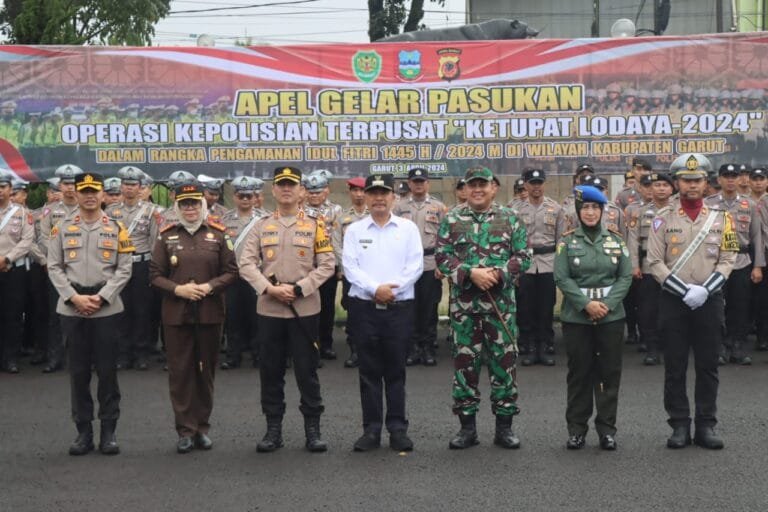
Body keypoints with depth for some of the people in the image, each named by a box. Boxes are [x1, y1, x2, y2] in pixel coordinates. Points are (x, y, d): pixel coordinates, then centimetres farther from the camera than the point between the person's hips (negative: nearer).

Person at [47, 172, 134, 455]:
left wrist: (101, 297, -11)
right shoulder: (62, 228, 5)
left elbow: (124, 270, 0)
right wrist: (74, 297, -9)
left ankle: (108, 431, 10)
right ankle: (83, 431, 14)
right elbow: (54, 267, 2)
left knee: (107, 370, 2)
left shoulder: (116, 229, 3)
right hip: (71, 309, 1)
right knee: (78, 371, 5)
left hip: (106, 309, -1)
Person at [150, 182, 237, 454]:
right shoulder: (166, 237, 4)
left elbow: (232, 271, 2)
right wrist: (177, 289, -13)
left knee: (206, 370, 8)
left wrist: (209, 287, -13)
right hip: (176, 314, 0)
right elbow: (155, 275, 3)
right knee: (180, 371, 1)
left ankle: (202, 427, 19)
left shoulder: (218, 234, 3)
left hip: (210, 313, 0)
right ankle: (185, 430, 9)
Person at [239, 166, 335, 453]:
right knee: (270, 370, 6)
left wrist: (298, 289, -14)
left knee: (307, 370, 2)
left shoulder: (315, 226, 3)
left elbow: (327, 265, -3)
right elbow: (246, 264, 0)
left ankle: (312, 429, 11)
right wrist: (269, 289, -15)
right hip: (268, 309, 2)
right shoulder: (261, 226, 7)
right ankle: (273, 429, 15)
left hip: (305, 309, -2)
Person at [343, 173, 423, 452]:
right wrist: (375, 288, -15)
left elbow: (416, 265, -2)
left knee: (396, 371, 5)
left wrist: (392, 287, -14)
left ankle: (398, 429, 11)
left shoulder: (408, 228, 5)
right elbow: (350, 266, -3)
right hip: (364, 307, 1)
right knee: (369, 371, 5)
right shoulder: (354, 230, 6)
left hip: (400, 307, 0)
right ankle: (371, 429, 10)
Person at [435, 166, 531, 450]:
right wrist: (470, 272, -14)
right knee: (464, 361, 4)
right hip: (463, 302, 0)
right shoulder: (452, 219, 6)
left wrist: (498, 273, -13)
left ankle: (504, 426, 13)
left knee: (503, 360, 2)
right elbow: (442, 256, 0)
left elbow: (523, 256, 2)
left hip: (501, 302, 0)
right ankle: (467, 426, 13)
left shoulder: (510, 219, 5)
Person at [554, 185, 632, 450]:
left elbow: (626, 276, 2)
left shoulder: (616, 240, 6)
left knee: (609, 372, 4)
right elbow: (561, 278, -5)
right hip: (576, 317, -1)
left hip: (611, 316, 1)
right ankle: (576, 428, 13)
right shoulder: (567, 242, 1)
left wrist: (607, 304, -11)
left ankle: (607, 428, 13)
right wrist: (586, 304, -15)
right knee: (579, 373, 4)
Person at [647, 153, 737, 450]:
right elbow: (655, 262, -5)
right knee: (675, 367, 3)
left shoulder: (721, 218, 4)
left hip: (709, 301, 1)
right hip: (673, 302, -1)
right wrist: (685, 291, -14)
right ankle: (679, 426, 11)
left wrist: (705, 290, -14)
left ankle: (706, 426, 13)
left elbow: (727, 260, 1)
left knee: (708, 366, 5)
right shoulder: (663, 219, 0)